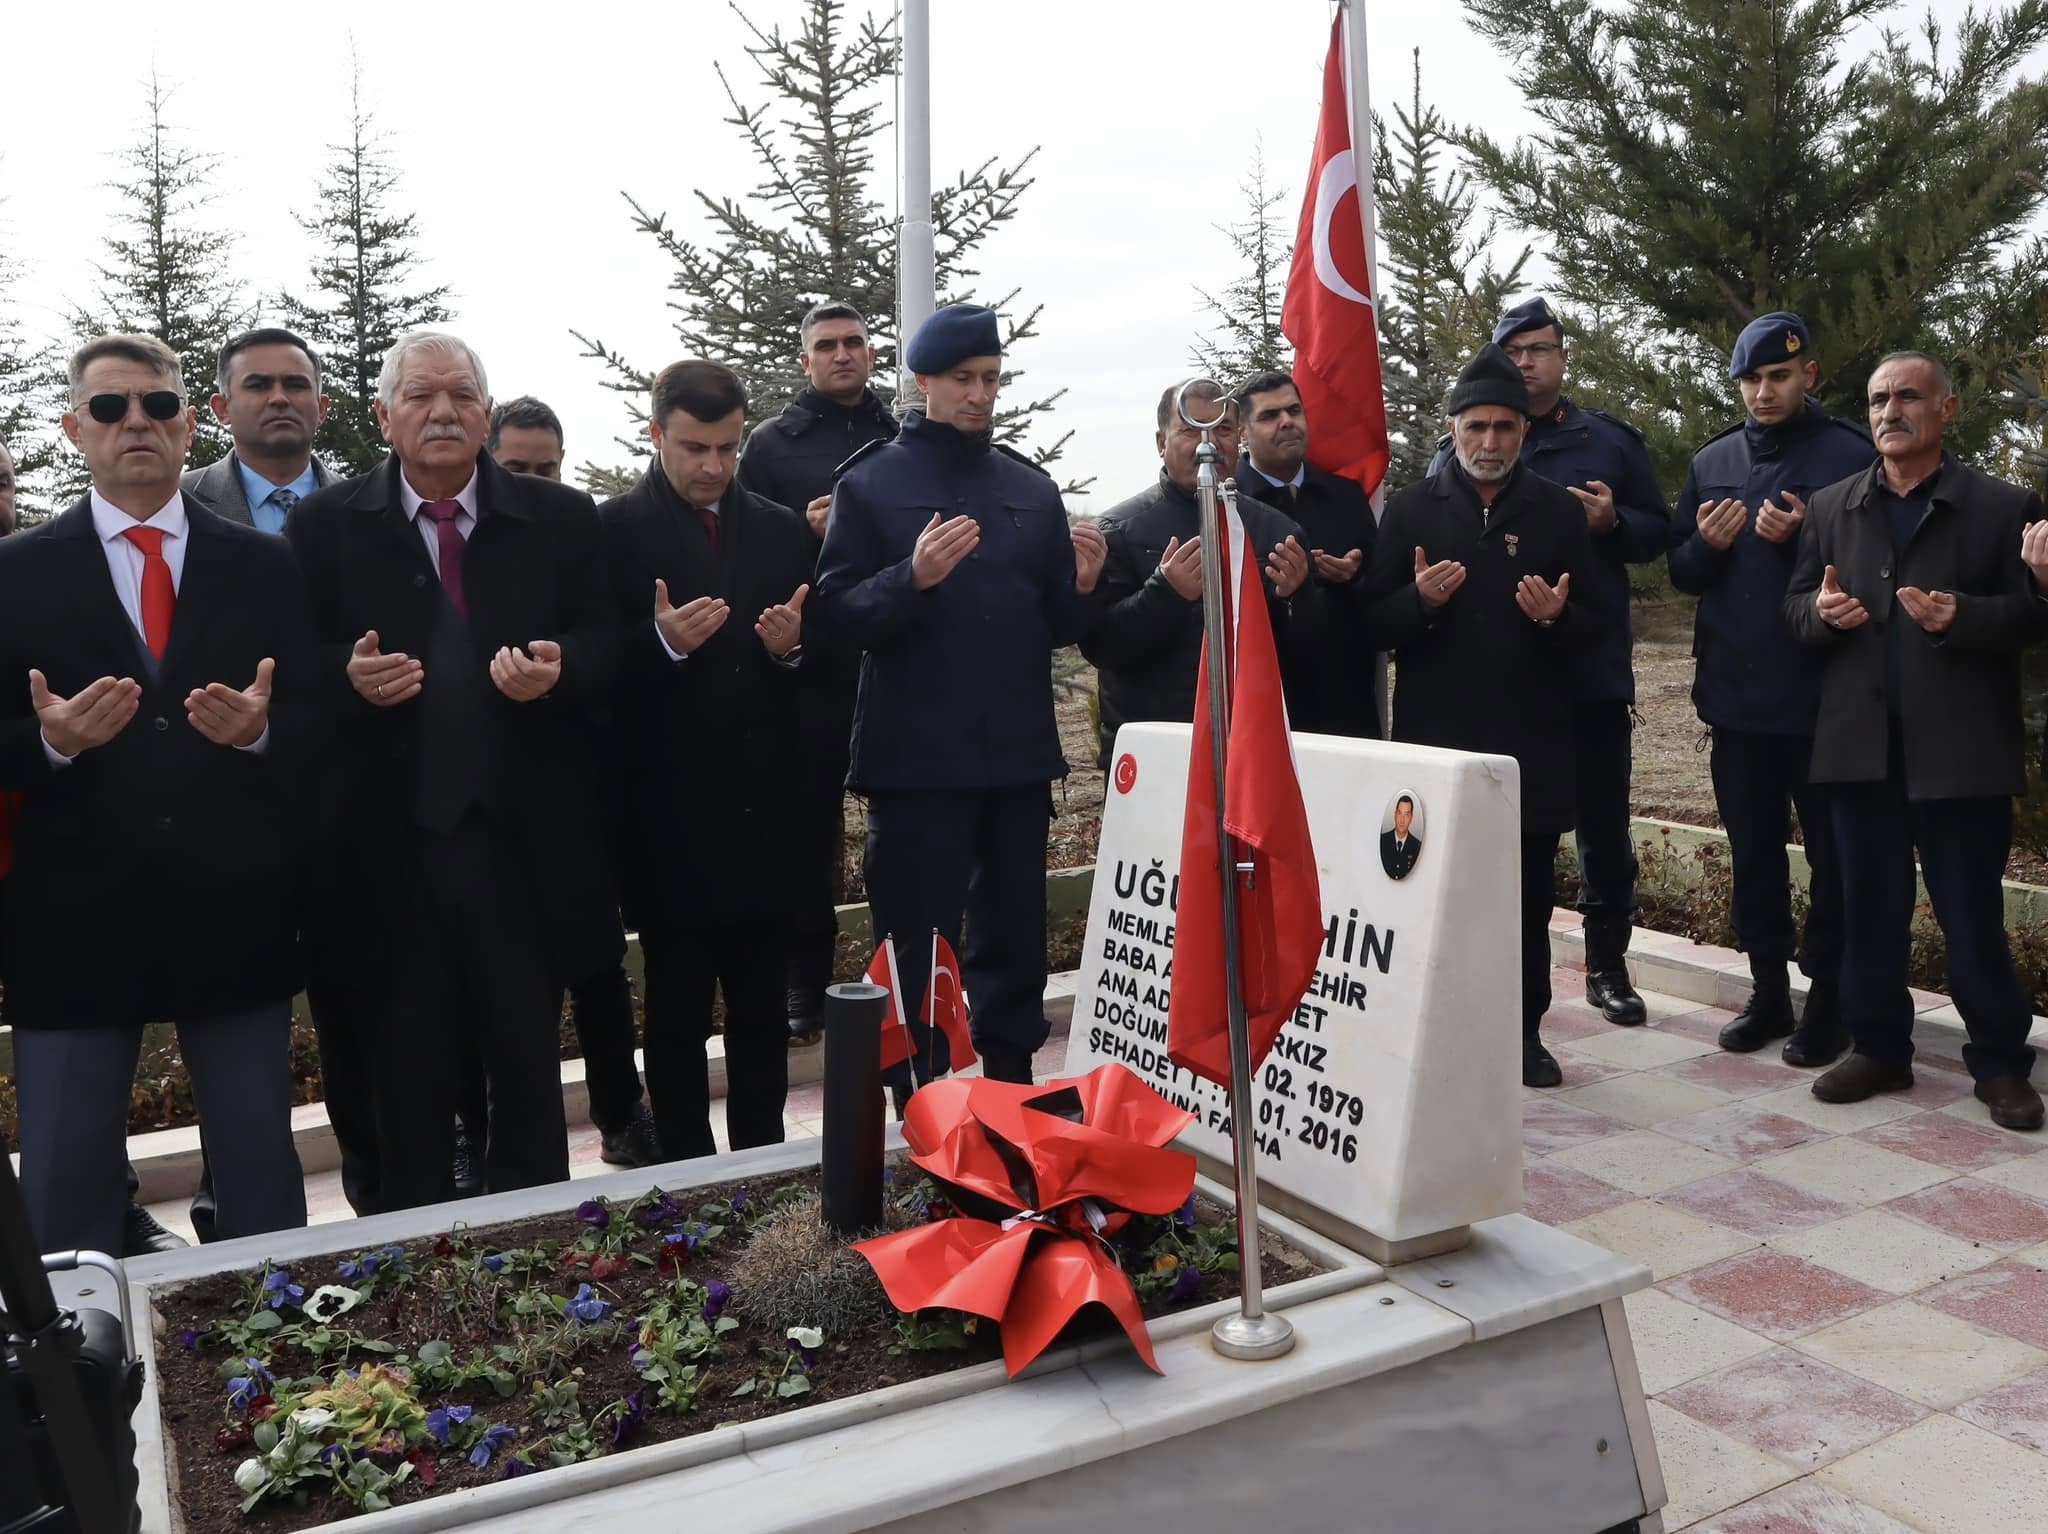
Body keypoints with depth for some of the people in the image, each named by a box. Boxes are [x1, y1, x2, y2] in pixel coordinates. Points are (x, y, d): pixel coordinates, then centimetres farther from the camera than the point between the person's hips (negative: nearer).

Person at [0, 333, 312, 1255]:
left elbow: (314, 728, 2)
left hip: (234, 917, 1)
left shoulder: (264, 567, 5)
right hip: (75, 921, 0)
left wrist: (258, 731, -20)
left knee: (261, 1177, 13)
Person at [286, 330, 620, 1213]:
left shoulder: (562, 519, 5)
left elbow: (605, 647, 4)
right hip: (385, 845, 0)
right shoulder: (324, 526, 3)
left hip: (524, 840, 1)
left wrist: (557, 669, -16)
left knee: (530, 1063, 12)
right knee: (404, 1076, 12)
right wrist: (349, 677, -19)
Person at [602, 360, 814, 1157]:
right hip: (670, 816, -4)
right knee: (677, 1017, 6)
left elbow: (815, 661, 12)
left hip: (765, 809, 4)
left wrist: (791, 647, -10)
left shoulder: (782, 528, 11)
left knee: (762, 1011, 13)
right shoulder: (612, 529, -2)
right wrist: (661, 641, -24)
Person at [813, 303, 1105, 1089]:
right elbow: (837, 613, -9)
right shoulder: (870, 483, 0)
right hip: (917, 760, -4)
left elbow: (1056, 625, 12)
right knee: (919, 956, 2)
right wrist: (913, 578, -25)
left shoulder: (1032, 486, 11)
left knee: (1016, 941, 14)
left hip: (1018, 755, 4)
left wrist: (1083, 586, -9)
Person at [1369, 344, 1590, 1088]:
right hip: (1434, 739, 0)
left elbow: (1594, 627, 6)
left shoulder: (1560, 511, 6)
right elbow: (1376, 625, 2)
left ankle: (1525, 1030, 21)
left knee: (1529, 892, 7)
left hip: (1532, 741, 1)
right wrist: (1420, 599, -18)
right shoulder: (1411, 508, 4)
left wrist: (1558, 617, -16)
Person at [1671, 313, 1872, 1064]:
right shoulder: (1712, 461, 10)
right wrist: (1706, 545, -9)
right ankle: (1768, 991, 23)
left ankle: (1829, 999, 16)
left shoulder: (1850, 455, -4)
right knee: (1752, 852, 12)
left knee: (1832, 854, 5)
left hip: (1824, 698, -4)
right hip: (1735, 694, 5)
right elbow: (1681, 571, 12)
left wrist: (1801, 539, -20)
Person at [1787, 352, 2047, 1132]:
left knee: (1972, 914, 4)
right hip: (1861, 744, 3)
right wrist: (1821, 611, -10)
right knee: (1869, 908, 10)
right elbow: (1796, 605, 12)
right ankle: (1879, 1047, 22)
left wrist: (1962, 617, -22)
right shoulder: (1831, 506, 11)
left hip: (1960, 748, -3)